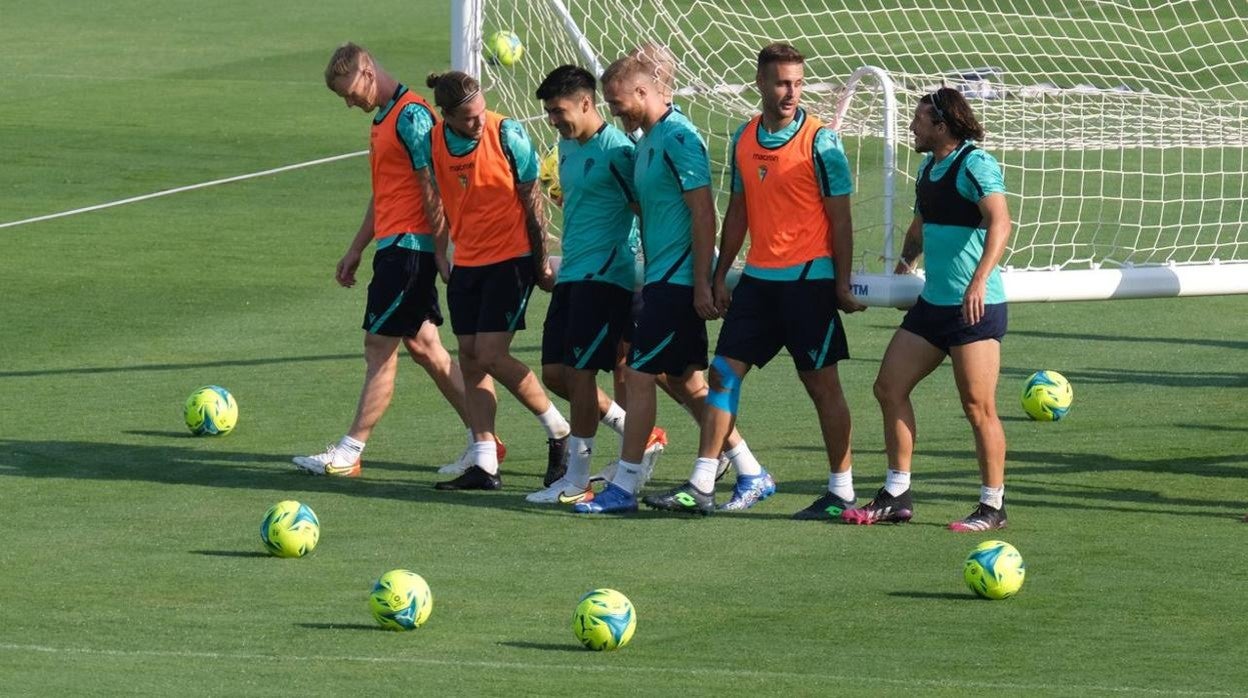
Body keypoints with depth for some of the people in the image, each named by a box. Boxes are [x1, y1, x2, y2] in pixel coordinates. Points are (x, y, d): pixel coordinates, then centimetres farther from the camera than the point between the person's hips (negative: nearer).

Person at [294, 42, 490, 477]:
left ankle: (349, 453, -5)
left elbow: (431, 188, -17)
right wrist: (356, 249, 26)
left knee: (380, 347, -7)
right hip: (394, 246, 10)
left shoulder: (411, 115, -14)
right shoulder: (383, 118, 18)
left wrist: (443, 250, -18)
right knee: (423, 346, 11)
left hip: (409, 246, -10)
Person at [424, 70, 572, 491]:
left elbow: (531, 200, -6)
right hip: (466, 263, 5)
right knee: (470, 359, 3)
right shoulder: (434, 142, -3)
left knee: (491, 355, -12)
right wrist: (439, 256, 13)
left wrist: (540, 263, -3)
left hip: (511, 258, -5)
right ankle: (484, 466, 7)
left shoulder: (507, 135, -14)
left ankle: (560, 433, 6)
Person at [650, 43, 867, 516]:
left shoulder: (820, 141, -9)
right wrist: (720, 275, 13)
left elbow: (840, 217, -7)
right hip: (758, 277, 6)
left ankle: (841, 492, 8)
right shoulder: (743, 140, 8)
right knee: (724, 372, 2)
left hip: (809, 278, -6)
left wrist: (842, 284, -10)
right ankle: (701, 485, 4)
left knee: (822, 384, -1)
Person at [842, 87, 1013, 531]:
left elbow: (1000, 223, -28)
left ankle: (993, 507, 4)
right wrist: (907, 260, 18)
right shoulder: (928, 167, 14)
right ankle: (897, 495, 14)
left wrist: (979, 281, -38)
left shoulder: (975, 165, -14)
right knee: (889, 387, 7)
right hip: (932, 304, 10)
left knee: (978, 407, -5)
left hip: (976, 307, -10)